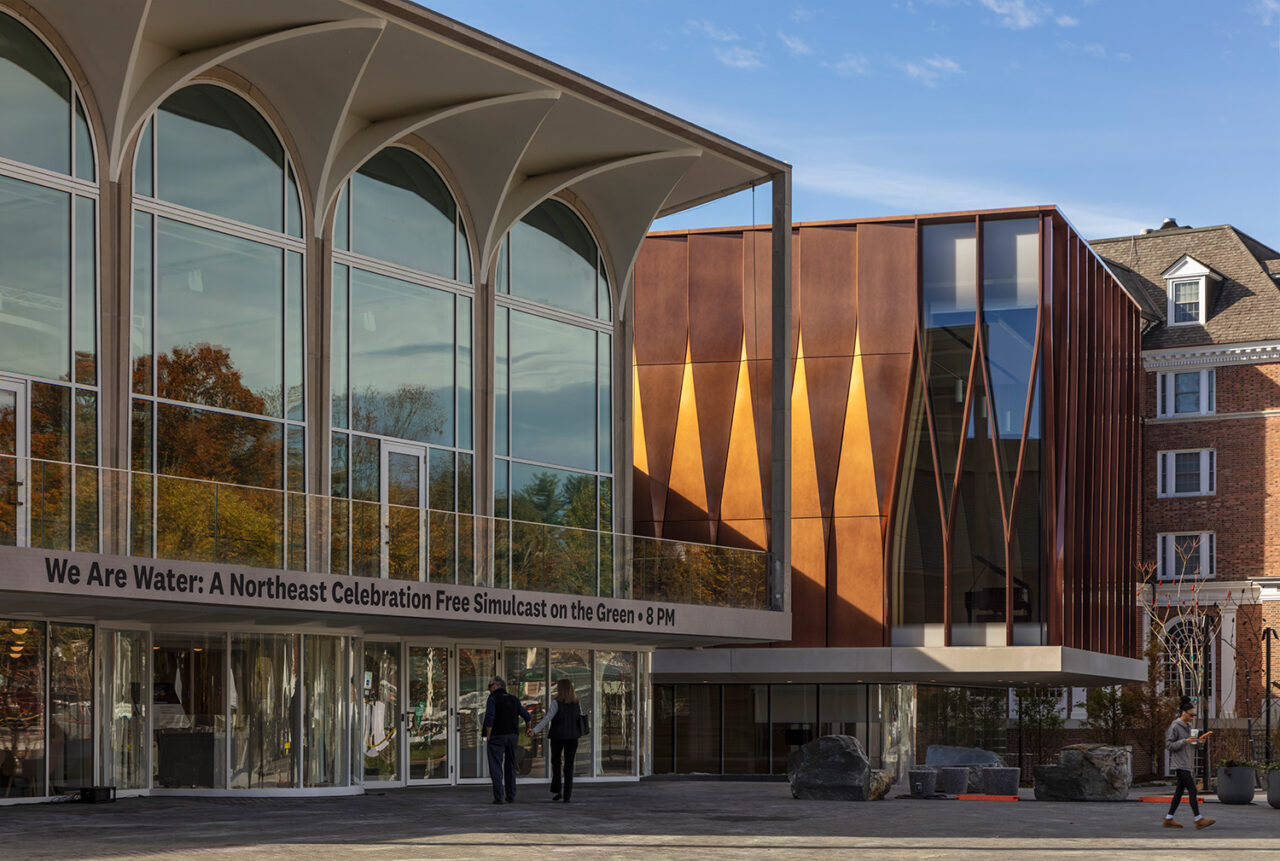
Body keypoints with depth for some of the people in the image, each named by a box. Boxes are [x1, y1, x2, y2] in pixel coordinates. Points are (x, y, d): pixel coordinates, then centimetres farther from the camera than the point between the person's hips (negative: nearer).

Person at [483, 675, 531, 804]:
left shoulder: (493, 698, -6)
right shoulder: (514, 700, 12)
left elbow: (489, 719, -17)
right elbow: (528, 718, 12)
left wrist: (488, 735, -9)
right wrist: (527, 730, 25)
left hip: (497, 736, -6)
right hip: (513, 735, 6)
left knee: (496, 767, -3)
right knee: (510, 766, 15)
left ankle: (499, 797, -9)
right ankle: (511, 795, 17)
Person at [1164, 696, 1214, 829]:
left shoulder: (1187, 726, 15)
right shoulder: (1175, 727, -12)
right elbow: (1169, 745, -14)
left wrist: (1200, 739, 6)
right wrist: (1185, 741, -22)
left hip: (1186, 764, 9)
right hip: (1179, 764, -9)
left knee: (1179, 791, 8)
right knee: (1192, 790, -13)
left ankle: (1169, 819, 12)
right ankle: (1199, 820, -15)